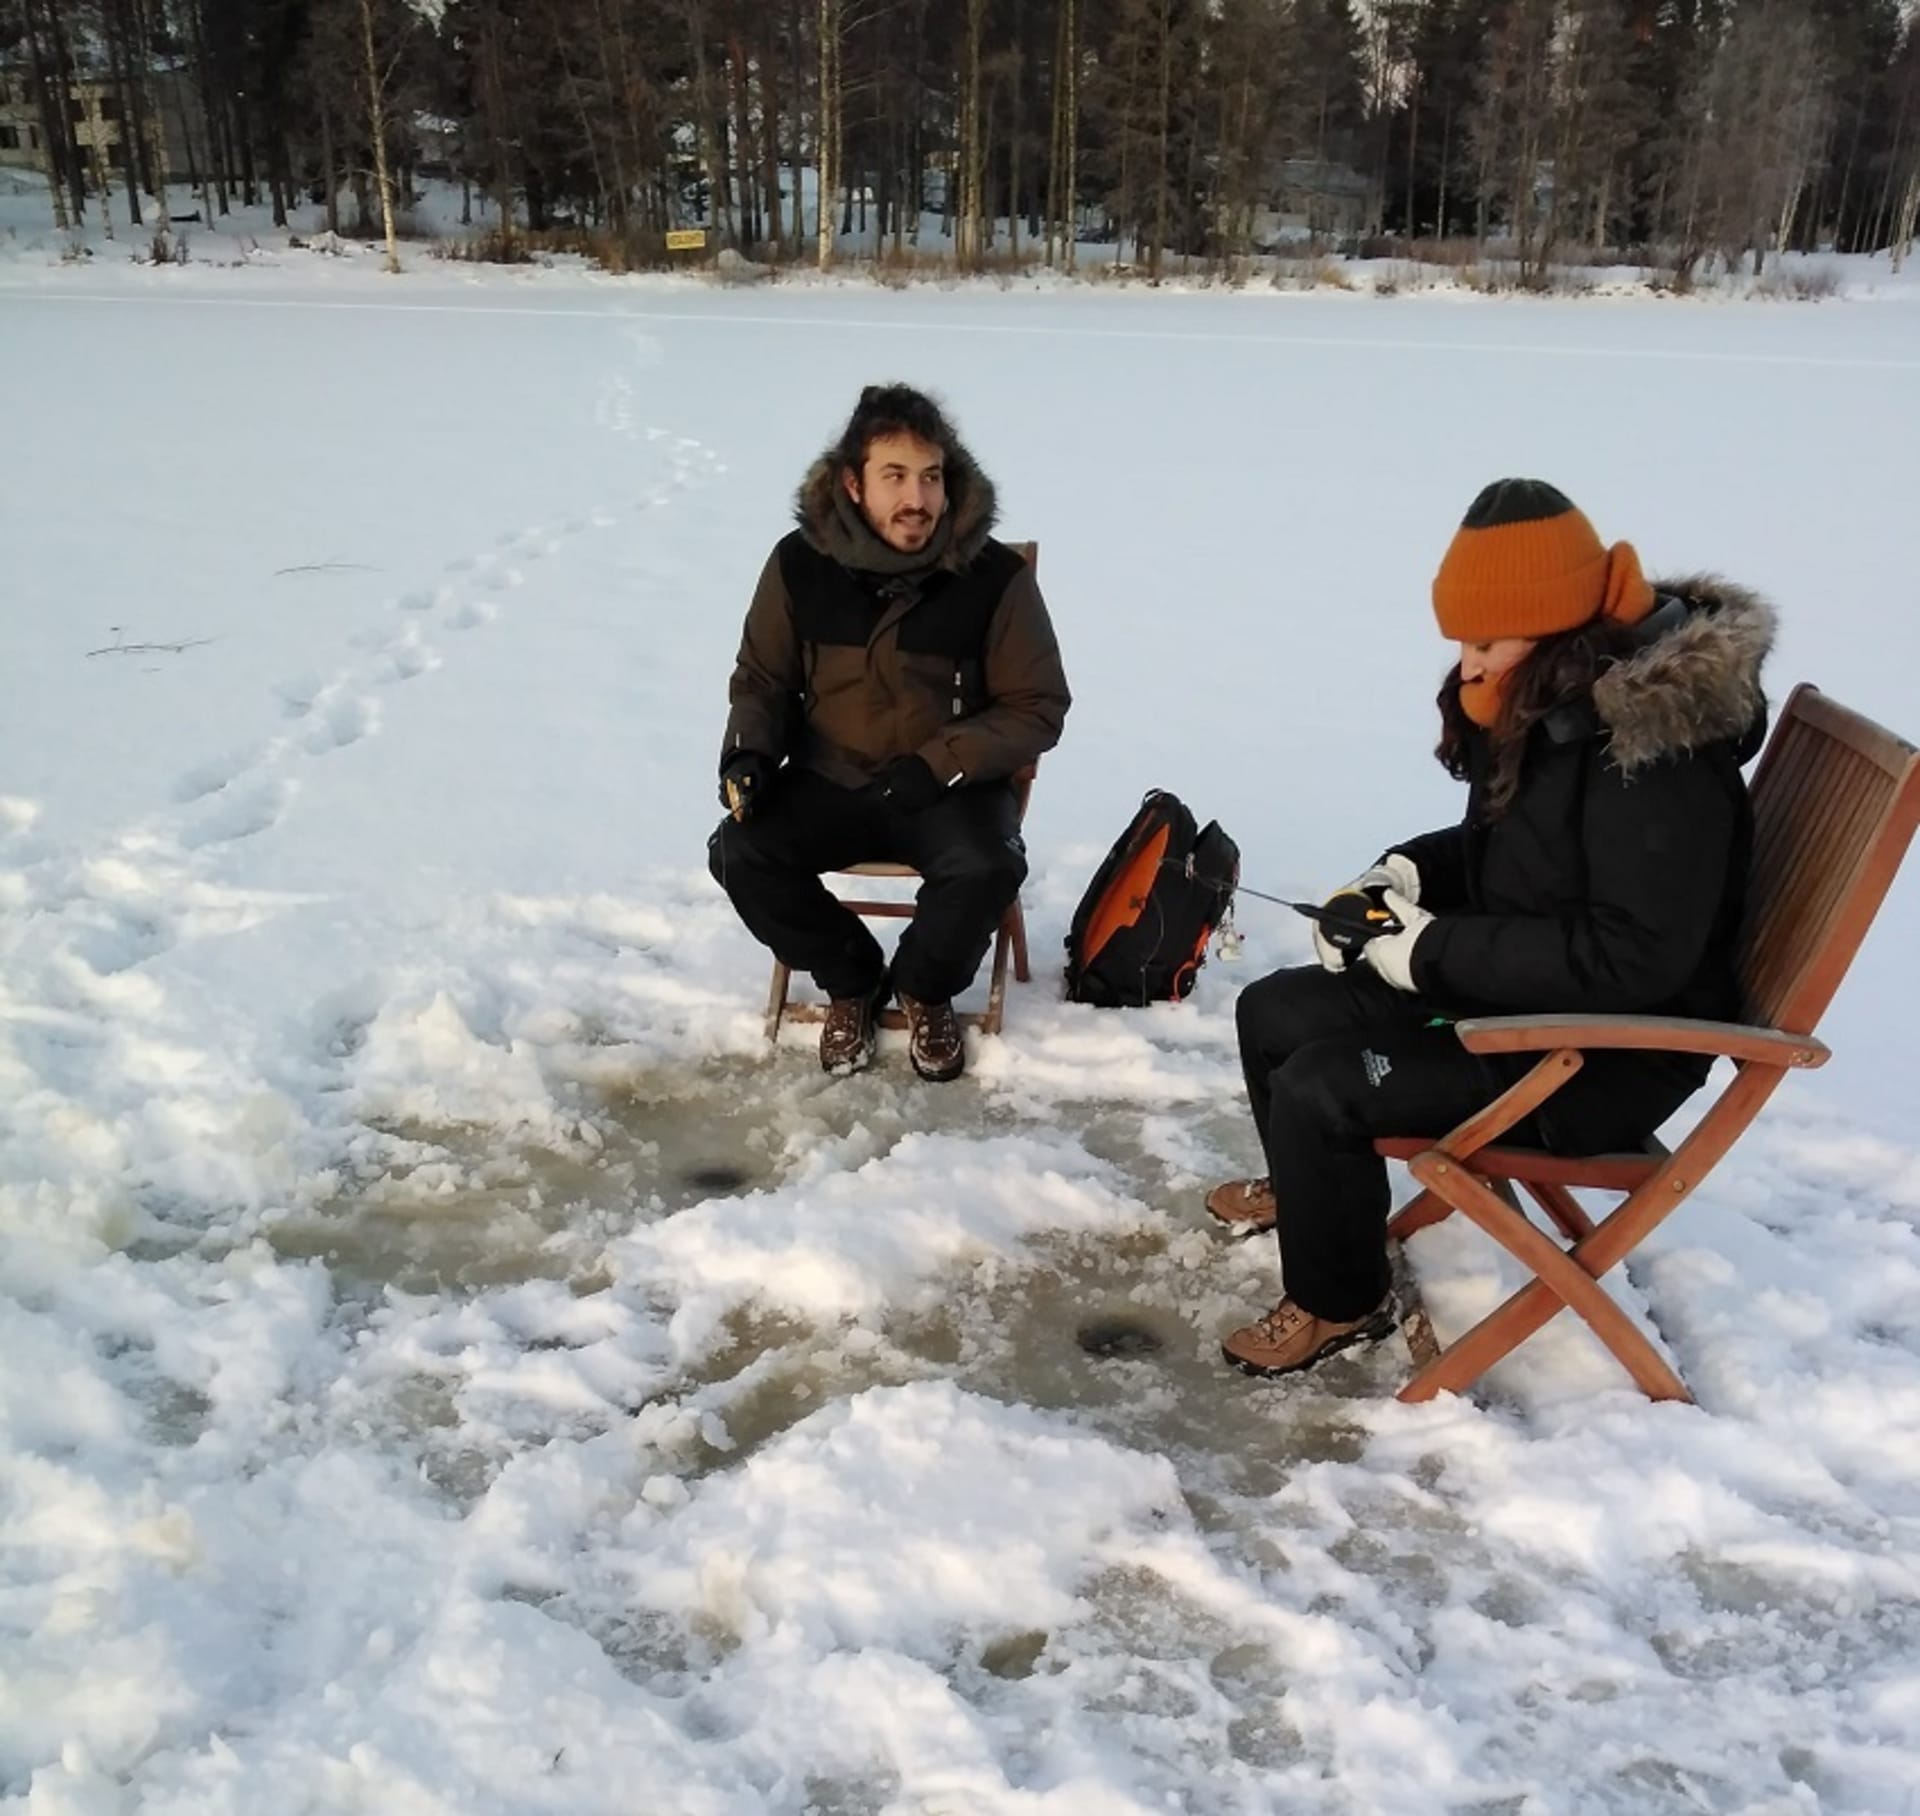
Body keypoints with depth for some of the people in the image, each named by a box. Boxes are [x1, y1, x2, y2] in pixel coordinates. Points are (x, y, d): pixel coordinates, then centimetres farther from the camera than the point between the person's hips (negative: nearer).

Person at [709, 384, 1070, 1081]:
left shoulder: (995, 576, -14)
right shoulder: (800, 562, -7)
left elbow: (1037, 710, -7)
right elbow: (762, 679, 8)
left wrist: (937, 765, -20)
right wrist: (748, 751, -13)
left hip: (953, 790, -2)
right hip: (829, 782, 2)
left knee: (987, 869, -32)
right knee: (738, 853, -22)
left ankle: (924, 988, 3)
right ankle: (852, 979, 6)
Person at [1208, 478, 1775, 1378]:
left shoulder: (1656, 747, -27)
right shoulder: (1551, 702, 1)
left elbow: (1632, 958, -30)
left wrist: (1438, 951, -25)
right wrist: (1410, 871, -2)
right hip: (1516, 992, 10)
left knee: (1319, 1089, -21)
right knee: (1273, 1010, 10)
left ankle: (1339, 1302, 5)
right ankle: (1307, 1185, 37)